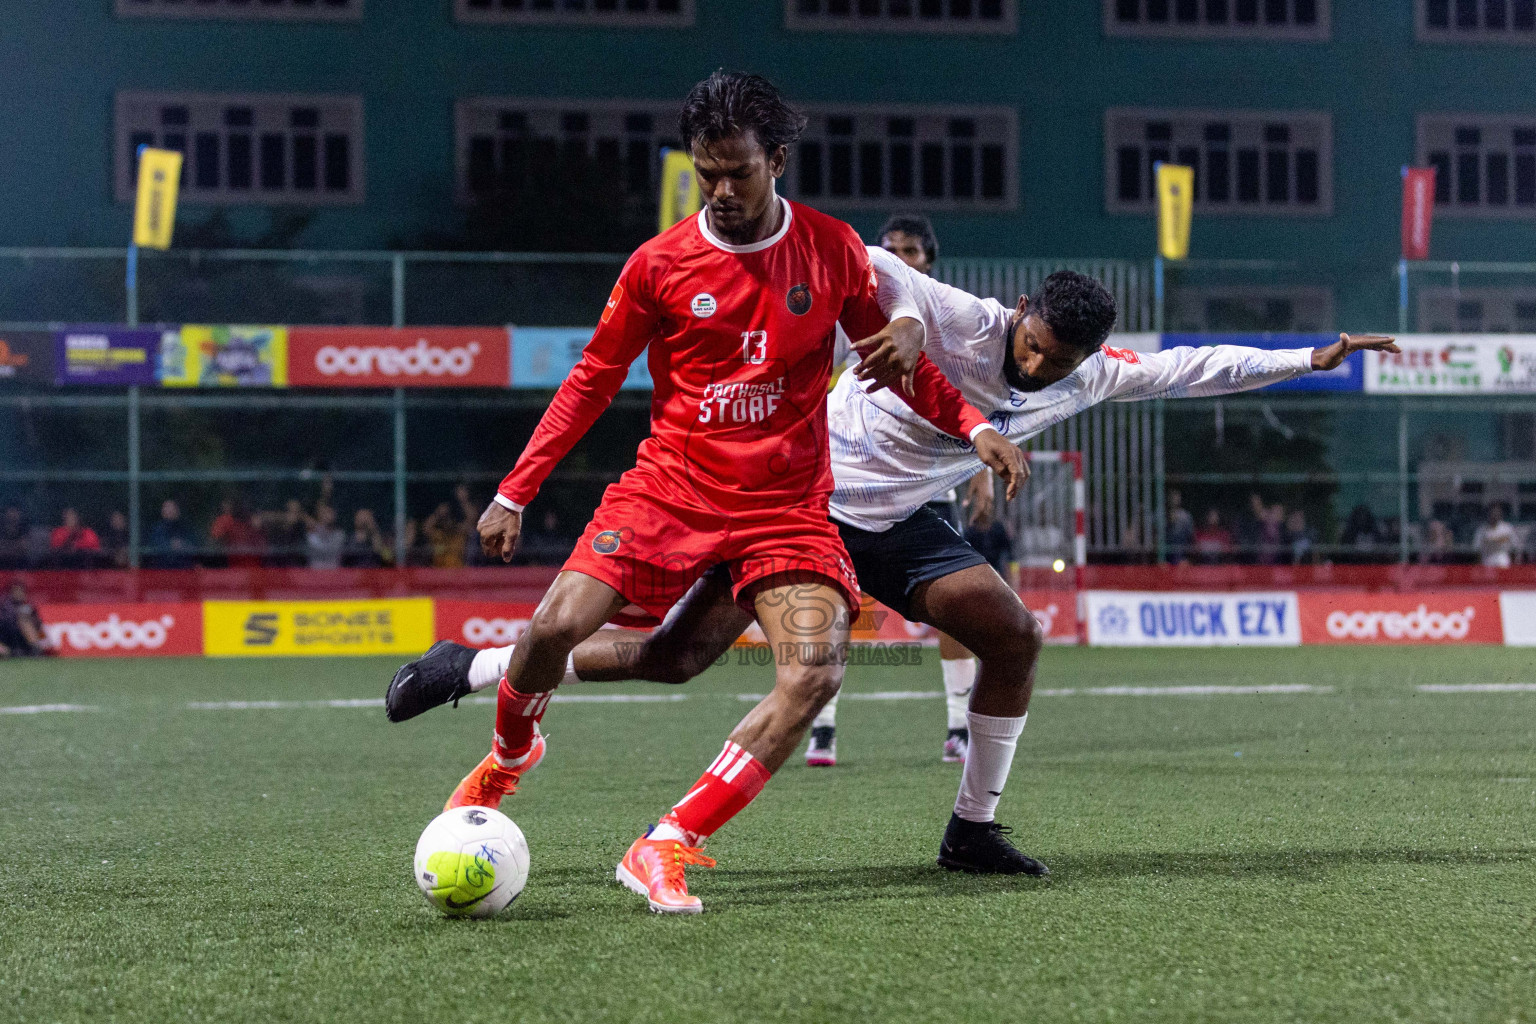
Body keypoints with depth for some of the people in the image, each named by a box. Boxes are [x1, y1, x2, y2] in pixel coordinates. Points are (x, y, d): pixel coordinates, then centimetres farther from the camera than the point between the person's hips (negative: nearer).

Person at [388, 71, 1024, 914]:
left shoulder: (833, 251, 1)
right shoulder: (660, 264, -2)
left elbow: (896, 358, 13)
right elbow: (593, 379, 7)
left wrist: (972, 427, -2)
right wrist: (514, 492, 5)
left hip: (787, 504, 1)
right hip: (670, 486, 0)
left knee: (817, 669, -23)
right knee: (554, 627, -16)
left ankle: (665, 848, -19)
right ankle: (511, 753, 21)